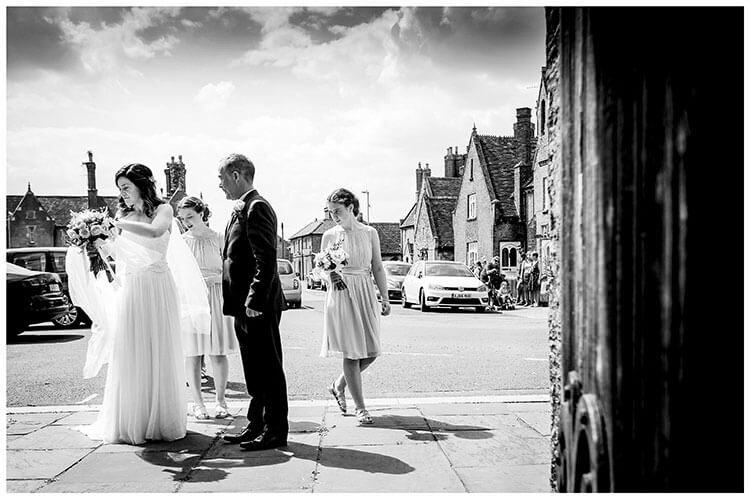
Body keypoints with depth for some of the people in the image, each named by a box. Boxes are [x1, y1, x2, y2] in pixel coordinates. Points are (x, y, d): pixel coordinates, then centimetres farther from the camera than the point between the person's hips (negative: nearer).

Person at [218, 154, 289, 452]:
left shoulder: (256, 208, -13)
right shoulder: (243, 209, 17)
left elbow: (266, 259, -21)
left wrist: (255, 300, -24)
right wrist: (242, 302, 15)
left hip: (258, 306, -10)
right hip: (246, 306, 10)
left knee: (268, 369, -1)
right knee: (254, 370, 16)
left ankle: (276, 431, 7)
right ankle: (257, 425, 25)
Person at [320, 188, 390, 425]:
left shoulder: (369, 233, 5)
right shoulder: (329, 235, 3)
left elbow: (378, 268, 8)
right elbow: (322, 268, 8)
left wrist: (385, 298, 4)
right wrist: (330, 277, -15)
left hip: (365, 294, 2)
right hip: (340, 295, -2)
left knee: (371, 352, 2)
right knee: (351, 353, -3)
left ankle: (338, 386, 26)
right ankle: (360, 407, 8)